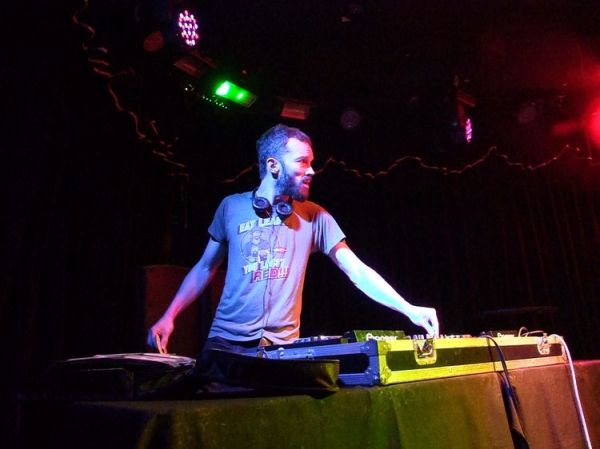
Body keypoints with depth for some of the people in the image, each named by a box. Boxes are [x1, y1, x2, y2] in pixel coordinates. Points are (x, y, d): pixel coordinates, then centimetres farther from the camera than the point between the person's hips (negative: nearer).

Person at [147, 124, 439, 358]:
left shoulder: (313, 216, -1)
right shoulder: (232, 207, 1)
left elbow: (357, 272, -3)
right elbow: (205, 268, 10)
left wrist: (408, 309, -15)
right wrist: (169, 316, 0)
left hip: (283, 346, 0)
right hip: (227, 340, 1)